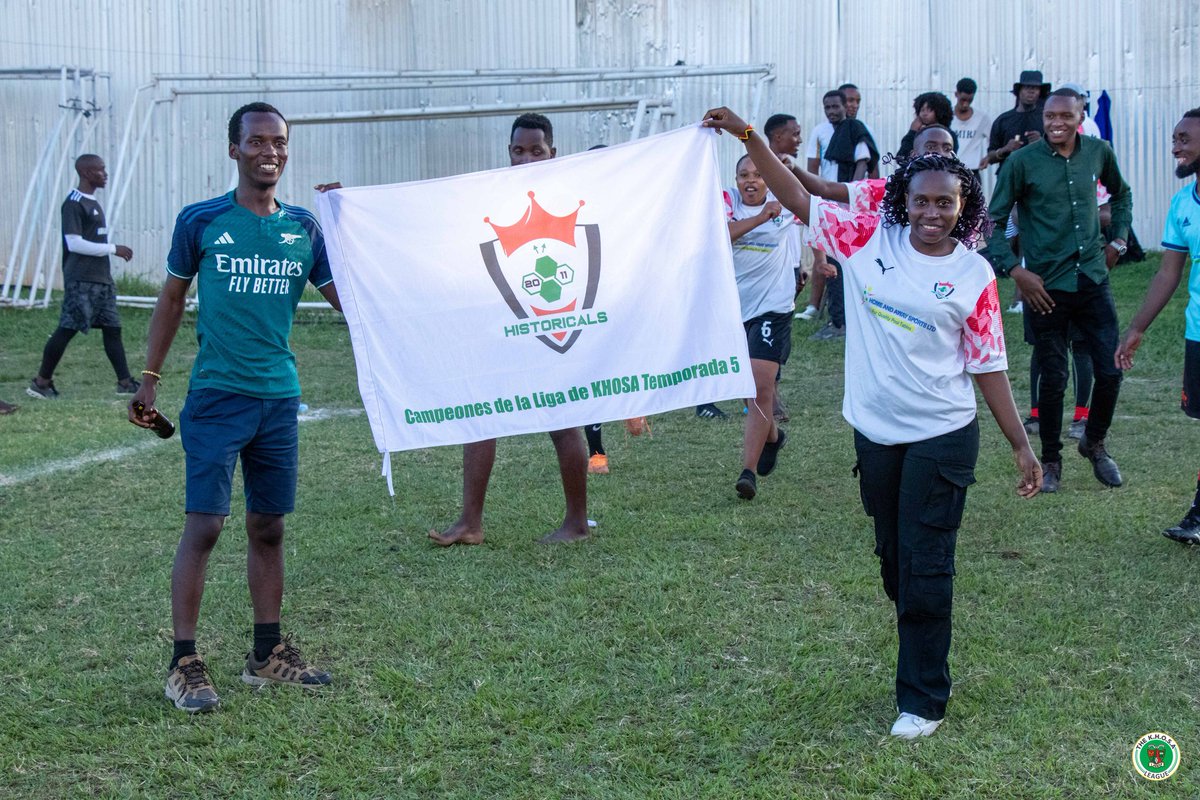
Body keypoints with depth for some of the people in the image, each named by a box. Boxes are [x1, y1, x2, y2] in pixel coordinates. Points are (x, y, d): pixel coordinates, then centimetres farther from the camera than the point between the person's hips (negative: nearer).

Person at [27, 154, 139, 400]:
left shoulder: (92, 203, 16)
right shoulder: (73, 203, -12)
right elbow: (74, 243, -19)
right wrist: (113, 249, -17)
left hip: (102, 278, 9)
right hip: (81, 280, -9)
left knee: (112, 328, 6)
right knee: (67, 329, -5)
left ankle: (125, 382, 7)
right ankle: (41, 381, 4)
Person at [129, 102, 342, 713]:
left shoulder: (304, 229, 6)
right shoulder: (201, 221, -1)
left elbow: (348, 300, 7)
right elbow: (172, 298, 9)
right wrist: (149, 379, 8)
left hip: (279, 398, 4)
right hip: (216, 396, -4)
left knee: (268, 527, 11)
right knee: (204, 525, -8)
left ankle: (267, 655, 22)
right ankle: (183, 664, -1)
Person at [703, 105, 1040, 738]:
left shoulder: (972, 275, -5)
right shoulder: (871, 237, -1)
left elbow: (988, 367, -1)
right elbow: (798, 199, 1)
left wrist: (1021, 447, -2)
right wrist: (749, 138, -8)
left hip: (941, 440, -3)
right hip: (875, 432, 4)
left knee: (924, 568, -2)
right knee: (893, 560, 17)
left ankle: (922, 699, 10)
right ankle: (922, 651, 38)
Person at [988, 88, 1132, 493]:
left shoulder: (1098, 152, 2)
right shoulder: (1022, 161, -9)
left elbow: (1121, 194, 23)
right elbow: (994, 221, -6)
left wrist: (1118, 239, 14)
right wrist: (1016, 270, -13)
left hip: (1093, 279, 3)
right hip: (1046, 286, -3)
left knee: (1111, 370, 2)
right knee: (1053, 378, 3)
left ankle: (1094, 442, 29)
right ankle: (1051, 460, 23)